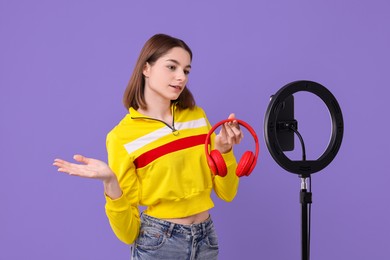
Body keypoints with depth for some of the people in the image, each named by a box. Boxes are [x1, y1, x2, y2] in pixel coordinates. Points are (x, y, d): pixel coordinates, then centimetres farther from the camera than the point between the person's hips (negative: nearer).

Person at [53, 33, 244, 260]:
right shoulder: (122, 136, -12)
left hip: (207, 239, 4)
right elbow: (128, 232, -12)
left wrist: (224, 151, -12)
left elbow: (227, 193, 4)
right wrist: (110, 183, -27)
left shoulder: (197, 116, 2)